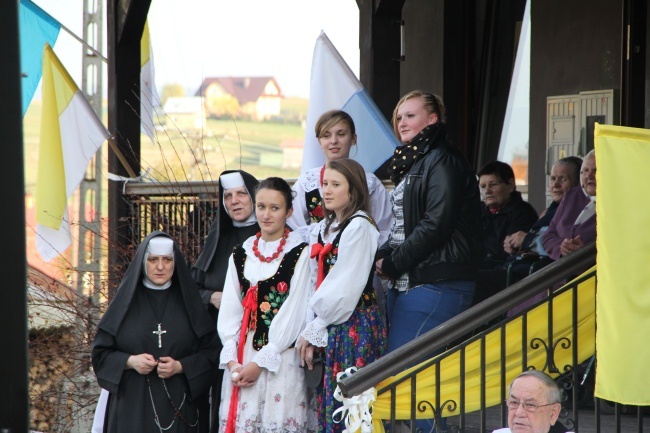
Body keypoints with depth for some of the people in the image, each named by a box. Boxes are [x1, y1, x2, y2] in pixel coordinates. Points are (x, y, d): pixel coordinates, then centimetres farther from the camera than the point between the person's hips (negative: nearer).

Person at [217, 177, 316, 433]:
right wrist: (232, 360, -5)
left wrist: (261, 361, -10)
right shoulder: (241, 254, 11)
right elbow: (229, 312, 7)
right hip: (241, 359, 4)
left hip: (281, 359, -4)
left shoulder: (300, 253, -4)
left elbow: (293, 314, -8)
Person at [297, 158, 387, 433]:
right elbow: (317, 283, 11)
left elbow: (345, 289, -13)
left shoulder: (359, 227, -10)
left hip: (354, 325, -8)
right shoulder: (321, 229, 15)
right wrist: (312, 329, 0)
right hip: (328, 328, 8)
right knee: (327, 399, 6)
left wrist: (313, 330, -8)